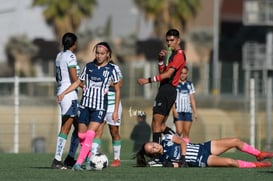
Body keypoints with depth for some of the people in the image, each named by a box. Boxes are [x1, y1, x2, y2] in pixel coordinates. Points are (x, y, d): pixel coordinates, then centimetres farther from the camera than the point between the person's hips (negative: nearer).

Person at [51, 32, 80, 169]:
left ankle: (70, 158, 16)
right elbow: (74, 78, -17)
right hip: (70, 95, -10)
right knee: (66, 128, -9)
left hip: (61, 92, 10)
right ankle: (57, 161, -12)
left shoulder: (59, 56, 15)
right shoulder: (70, 56, -12)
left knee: (79, 126, 14)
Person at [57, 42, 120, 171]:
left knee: (90, 135, -17)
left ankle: (79, 163, -21)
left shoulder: (111, 70, 0)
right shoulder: (88, 67, 8)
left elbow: (117, 90, 6)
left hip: (100, 107, -4)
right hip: (85, 105, 4)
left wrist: (116, 110, 3)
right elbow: (78, 82, 16)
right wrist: (63, 93, 4)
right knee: (81, 135, 4)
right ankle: (89, 158, 25)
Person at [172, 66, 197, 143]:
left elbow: (192, 99, 14)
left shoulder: (190, 84, 13)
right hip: (178, 111, -4)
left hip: (188, 111, 4)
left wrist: (195, 112, 11)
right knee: (179, 131, -13)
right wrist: (174, 110, -14)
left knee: (186, 132, 0)